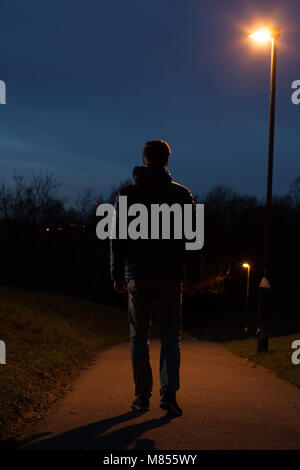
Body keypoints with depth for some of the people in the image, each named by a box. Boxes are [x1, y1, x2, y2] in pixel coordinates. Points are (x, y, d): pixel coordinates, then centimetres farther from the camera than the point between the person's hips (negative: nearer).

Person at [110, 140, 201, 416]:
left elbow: (118, 238, 0)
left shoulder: (127, 194, 3)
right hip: (170, 276, 0)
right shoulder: (182, 195, 1)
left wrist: (117, 275, 5)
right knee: (171, 334, 8)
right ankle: (169, 392, -6)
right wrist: (193, 277, 4)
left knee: (139, 336, 10)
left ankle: (142, 396, 11)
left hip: (138, 276, 1)